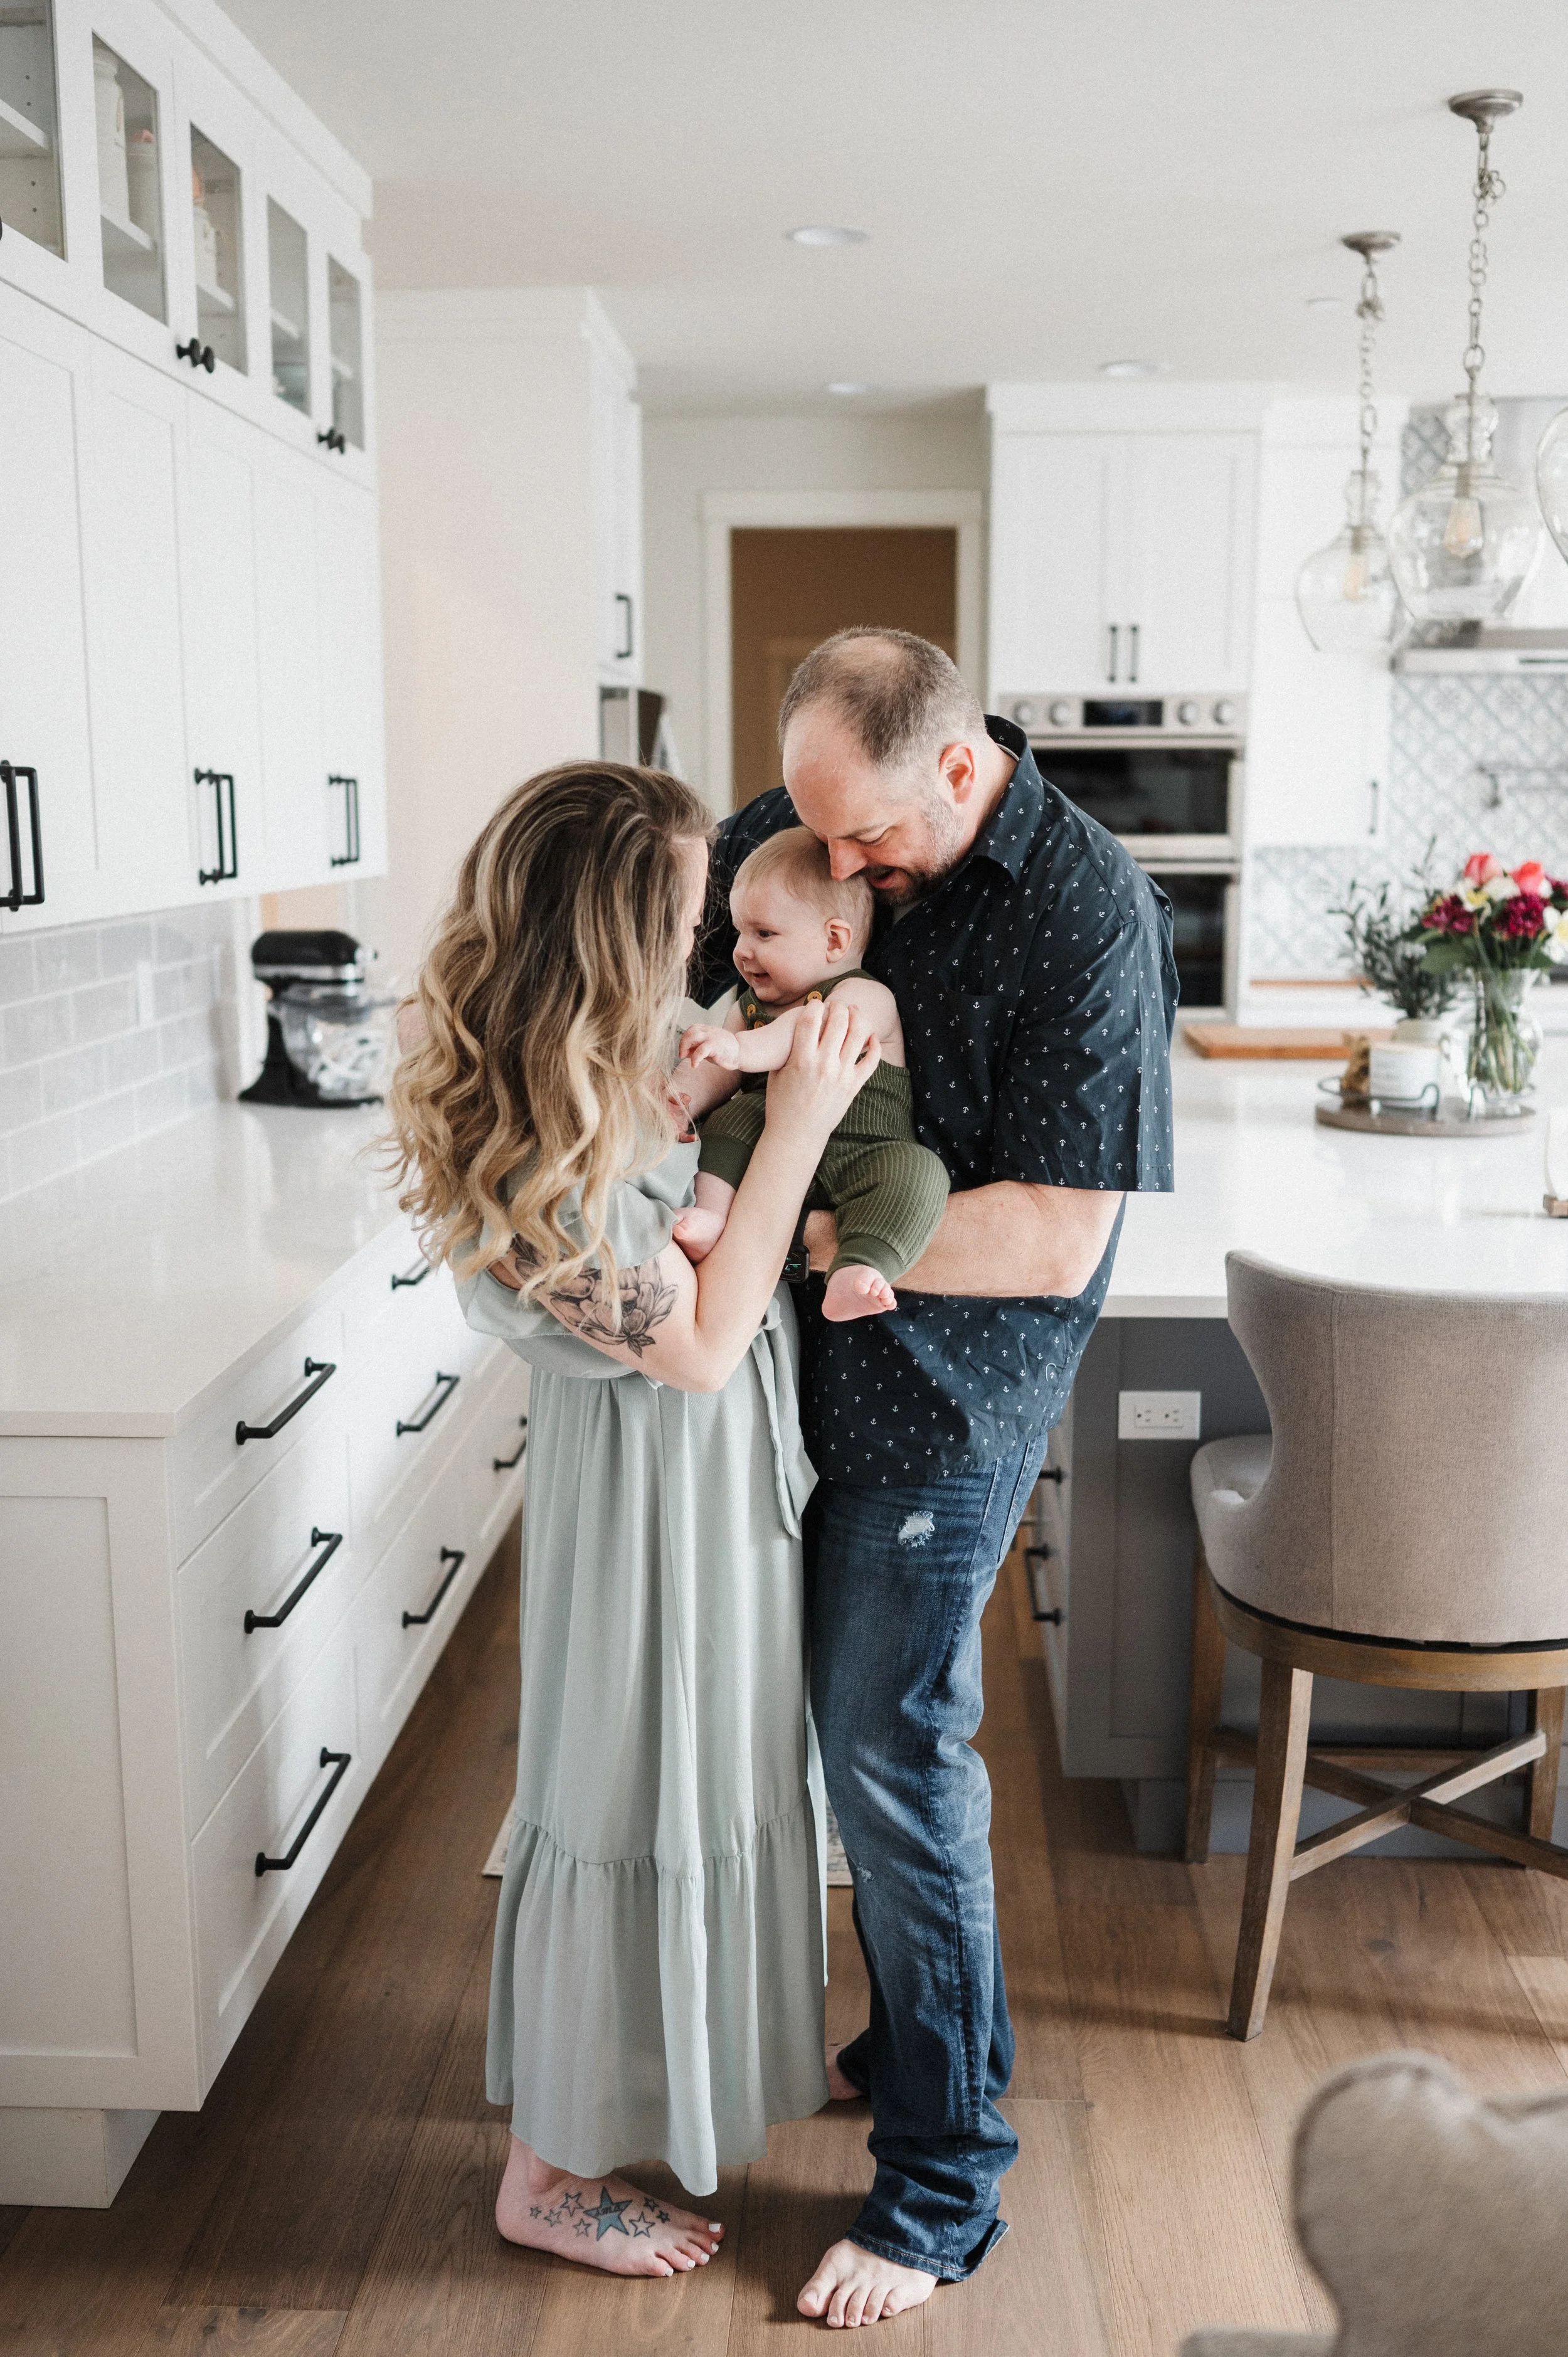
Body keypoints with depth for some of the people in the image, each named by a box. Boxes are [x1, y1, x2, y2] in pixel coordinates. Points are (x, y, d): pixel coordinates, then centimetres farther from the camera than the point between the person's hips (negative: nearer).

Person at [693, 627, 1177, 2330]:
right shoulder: (801, 829, -1)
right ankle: (947, 2031, 41)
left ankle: (941, 2186, 16)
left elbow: (1054, 1236, -23)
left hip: (943, 1389, -6)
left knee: (889, 1751, -2)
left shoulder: (1086, 913, -20)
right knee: (862, 1722, 18)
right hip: (805, 1359, 7)